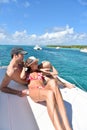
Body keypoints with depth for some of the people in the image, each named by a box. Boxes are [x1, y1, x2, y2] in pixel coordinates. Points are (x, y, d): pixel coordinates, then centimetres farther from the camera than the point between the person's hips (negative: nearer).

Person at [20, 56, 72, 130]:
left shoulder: (40, 71, 33)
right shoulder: (27, 73, 28)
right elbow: (22, 77, 2)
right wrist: (24, 67, 18)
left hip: (44, 90, 3)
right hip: (33, 91, -2)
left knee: (52, 82, -36)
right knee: (50, 93, -39)